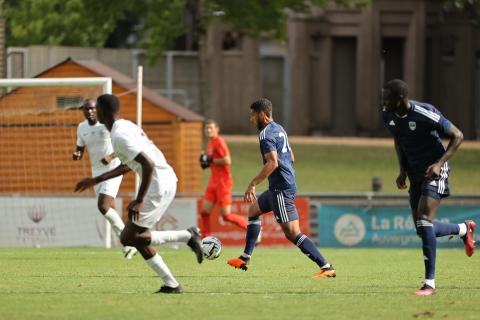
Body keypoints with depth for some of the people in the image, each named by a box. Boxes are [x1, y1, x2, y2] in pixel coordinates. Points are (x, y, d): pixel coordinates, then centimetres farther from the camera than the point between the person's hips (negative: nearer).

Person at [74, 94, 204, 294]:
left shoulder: (120, 135, -17)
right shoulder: (125, 126, 15)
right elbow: (128, 165, 28)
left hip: (158, 186, -10)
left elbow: (148, 165, -25)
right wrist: (96, 180, 29)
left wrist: (140, 201, -23)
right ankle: (170, 284, 11)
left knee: (128, 238, -5)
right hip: (167, 180, 10)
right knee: (136, 237, 13)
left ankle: (187, 236, -6)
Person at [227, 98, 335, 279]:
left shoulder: (266, 134, -14)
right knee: (253, 210, 25)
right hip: (286, 185, 11)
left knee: (293, 233, -13)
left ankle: (326, 268, -19)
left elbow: (273, 162, -25)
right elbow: (291, 157, 23)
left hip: (281, 188, -11)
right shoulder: (279, 129, 16)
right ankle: (245, 259, 29)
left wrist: (253, 184, -24)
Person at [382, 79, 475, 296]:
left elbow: (457, 136, -14)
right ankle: (464, 229, 39)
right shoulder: (388, 117, -4)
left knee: (424, 220, -21)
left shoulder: (426, 115, -24)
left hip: (434, 172, -7)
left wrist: (440, 163, -24)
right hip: (415, 174, 7)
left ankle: (430, 283, -17)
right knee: (423, 229, 8)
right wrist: (403, 170, 7)